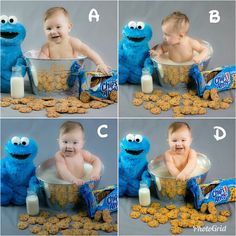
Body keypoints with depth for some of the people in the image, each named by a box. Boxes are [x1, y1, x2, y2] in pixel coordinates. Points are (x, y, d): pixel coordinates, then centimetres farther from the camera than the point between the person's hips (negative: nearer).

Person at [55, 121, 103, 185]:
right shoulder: (59, 156, -16)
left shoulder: (82, 153, -4)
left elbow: (96, 160, 0)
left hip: (82, 182, 3)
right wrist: (73, 179, -50)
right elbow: (62, 171, -31)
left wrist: (95, 172, -22)